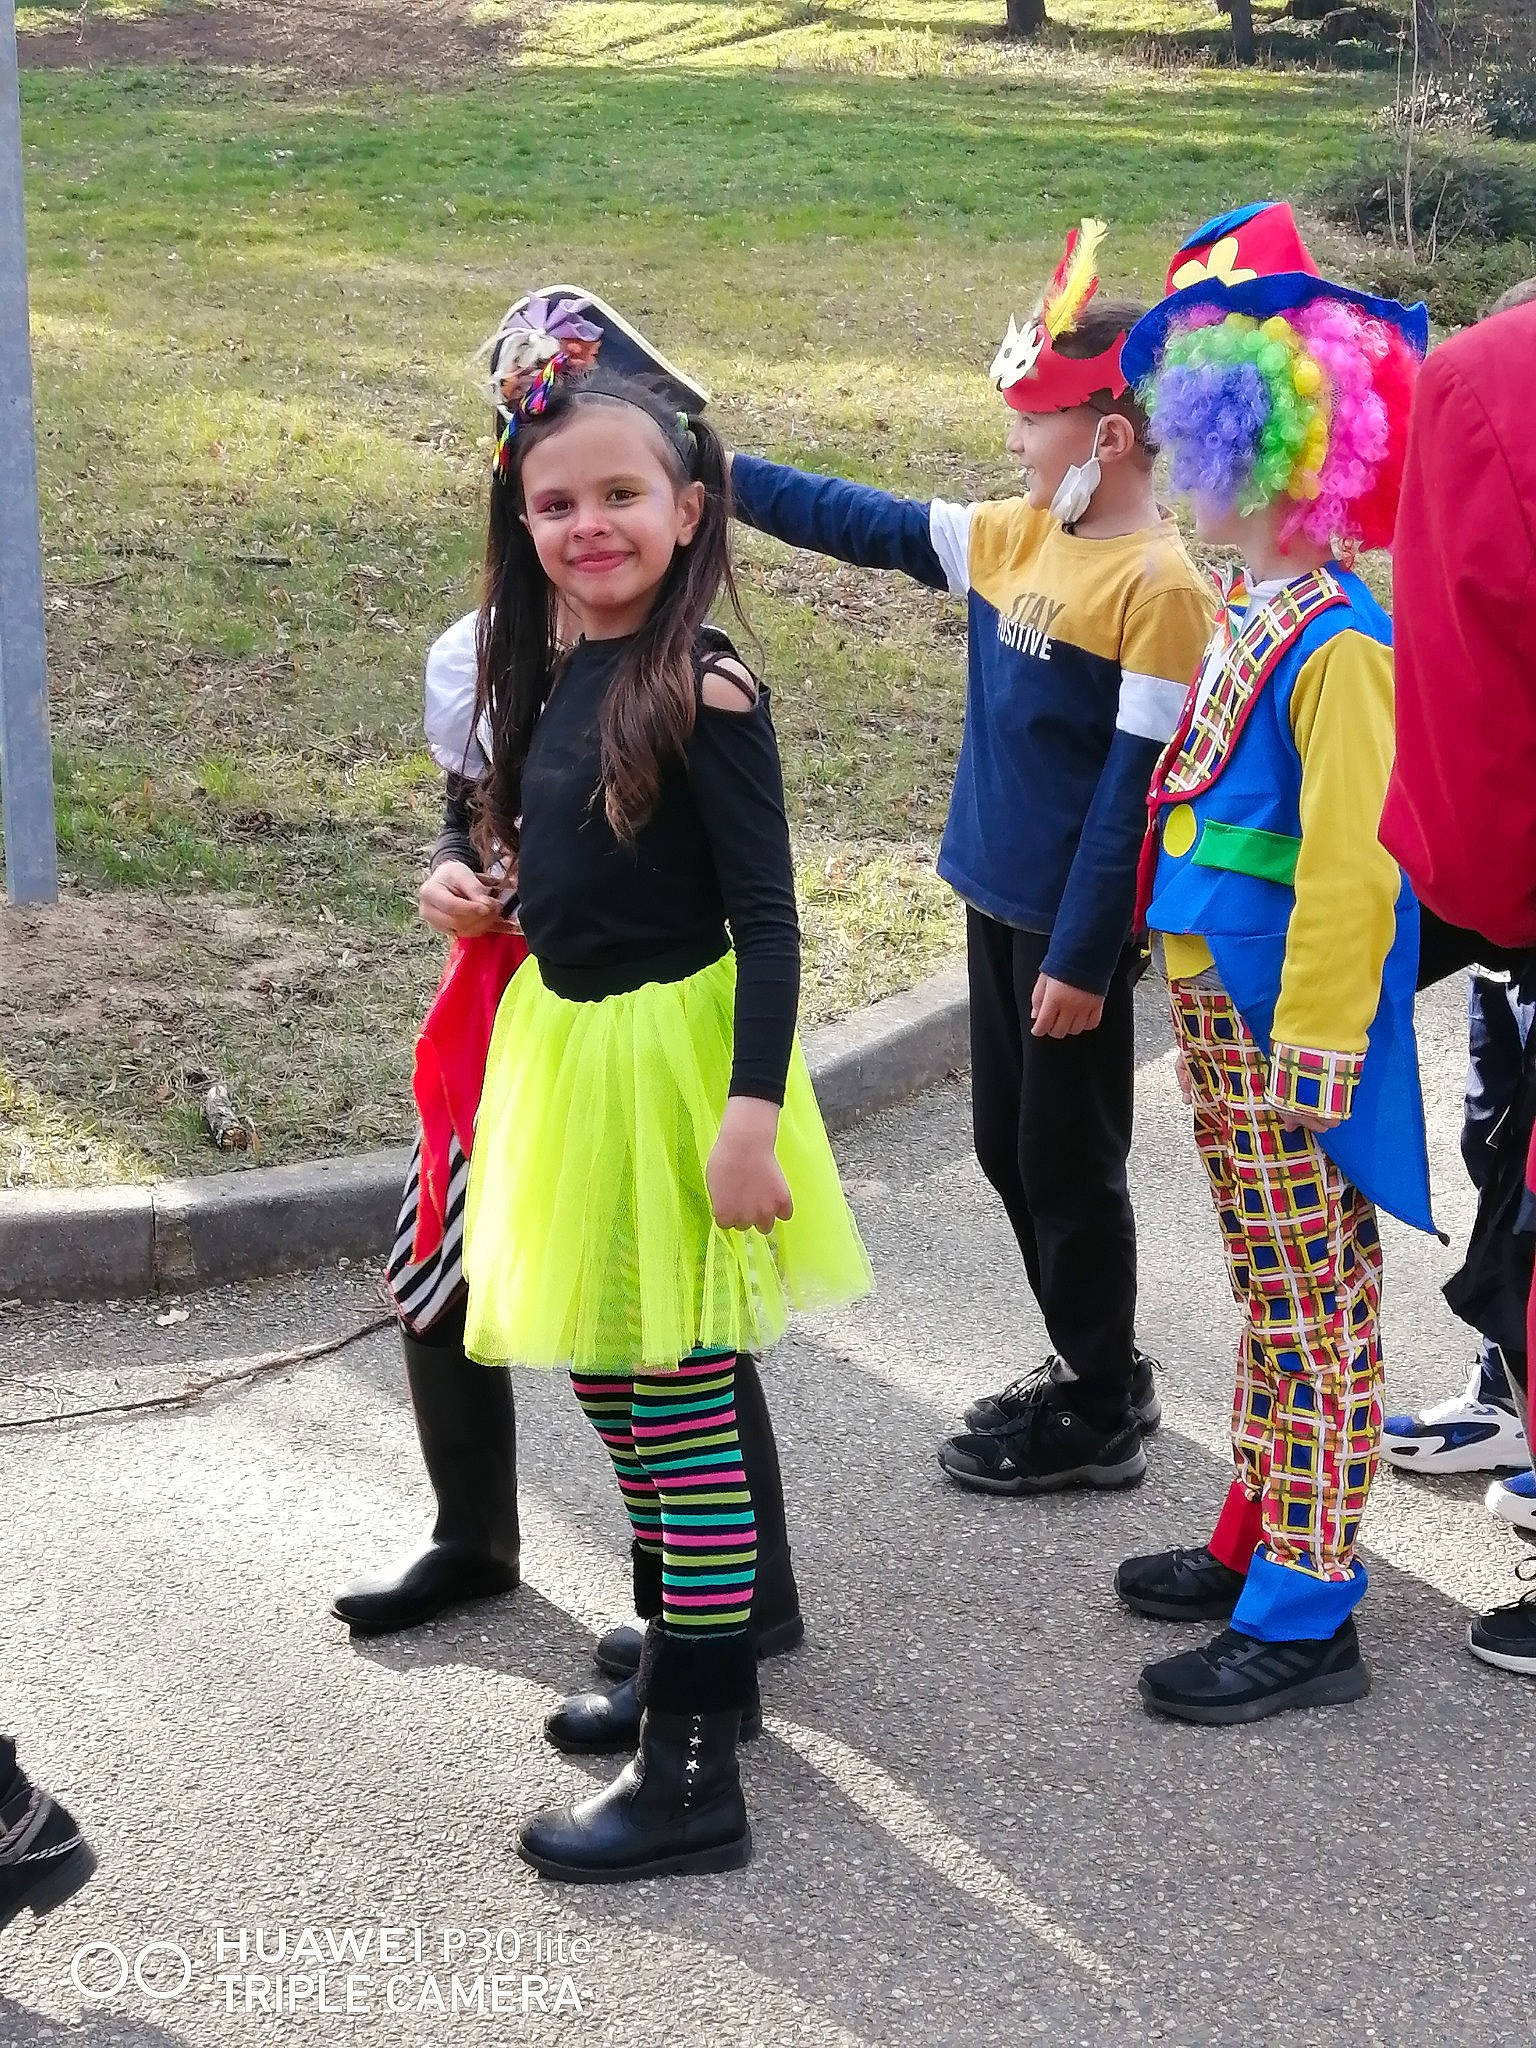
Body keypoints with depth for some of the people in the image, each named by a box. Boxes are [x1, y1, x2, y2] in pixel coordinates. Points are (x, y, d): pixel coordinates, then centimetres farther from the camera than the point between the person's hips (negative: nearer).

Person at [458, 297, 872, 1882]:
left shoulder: (705, 692, -16)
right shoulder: (554, 674, 6)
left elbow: (766, 920, -19)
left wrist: (750, 1114, -23)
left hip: (669, 1053, -8)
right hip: (562, 1048, 8)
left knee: (681, 1399, -2)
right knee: (605, 1379, 18)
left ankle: (694, 1770, 6)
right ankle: (689, 1657, 38)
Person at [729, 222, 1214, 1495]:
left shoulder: (1160, 584, -19)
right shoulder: (1019, 537, 5)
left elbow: (1134, 784, -20)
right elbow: (869, 527, 10)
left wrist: (1083, 956, -19)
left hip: (1074, 928, -8)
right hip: (998, 899, 8)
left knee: (1069, 1162, 3)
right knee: (1010, 1147, 16)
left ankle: (1102, 1415, 18)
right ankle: (1087, 1372, 32)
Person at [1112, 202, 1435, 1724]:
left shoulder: (1338, 642, -20)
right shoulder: (1250, 613, 9)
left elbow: (1352, 872, -22)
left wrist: (1307, 1059, -21)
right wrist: (1201, 1004, 17)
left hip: (1287, 1028, -9)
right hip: (1217, 1010, 9)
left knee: (1316, 1314, 0)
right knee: (1271, 1295, 19)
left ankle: (1305, 1615, 9)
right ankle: (1259, 1542, 33)